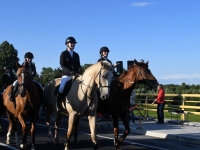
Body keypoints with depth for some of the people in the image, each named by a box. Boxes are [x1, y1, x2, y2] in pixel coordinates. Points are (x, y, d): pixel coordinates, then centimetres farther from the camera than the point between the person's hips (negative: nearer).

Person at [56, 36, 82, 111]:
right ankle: (58, 104, -11)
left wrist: (79, 72, -6)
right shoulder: (63, 54, 4)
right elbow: (62, 65, -7)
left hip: (75, 75, 5)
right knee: (61, 88, -26)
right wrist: (70, 72, -21)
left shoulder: (76, 55, 18)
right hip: (66, 75, -5)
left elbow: (78, 65, 17)